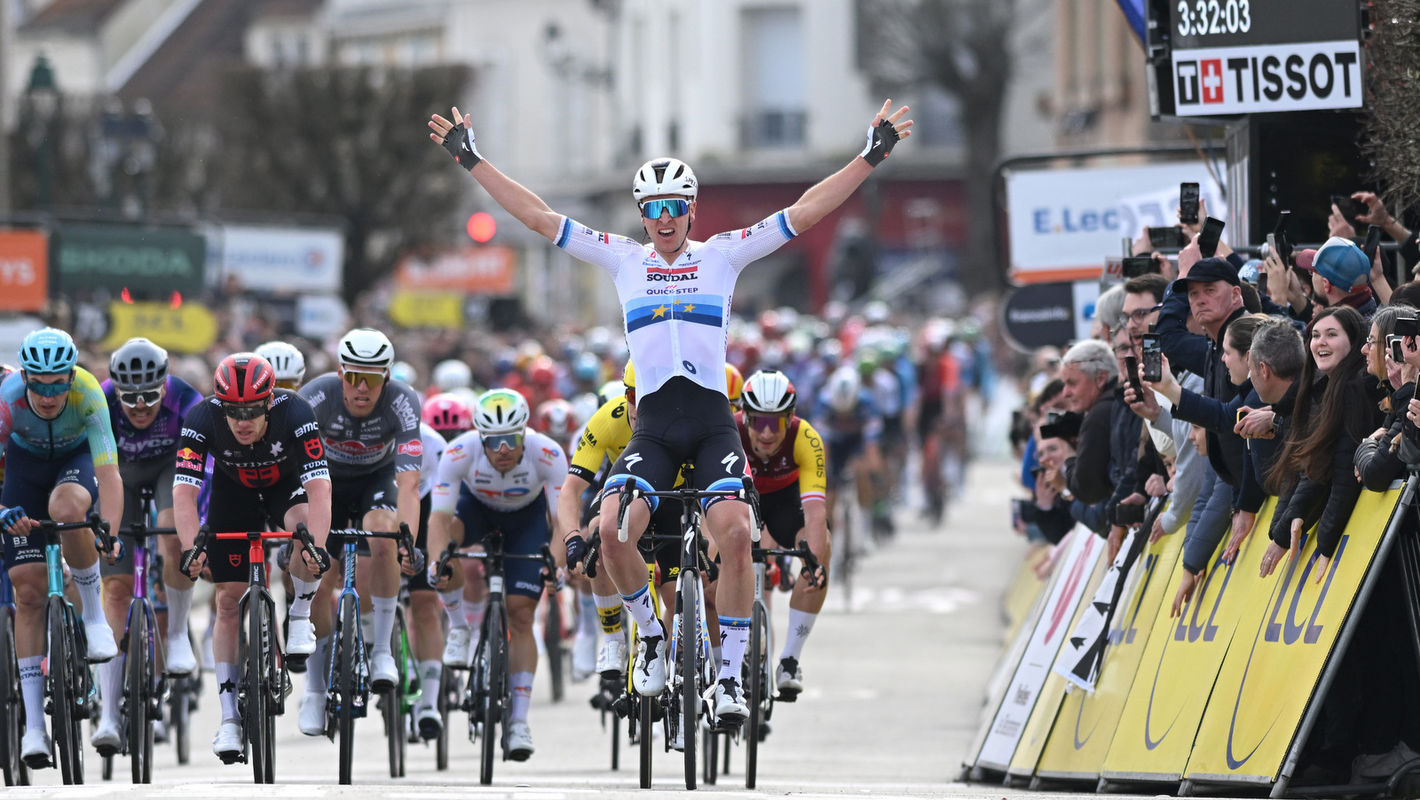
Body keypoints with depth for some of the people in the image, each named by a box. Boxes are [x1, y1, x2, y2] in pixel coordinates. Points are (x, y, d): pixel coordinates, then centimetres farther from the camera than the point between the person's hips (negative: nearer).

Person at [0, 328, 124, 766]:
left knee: (66, 508, -38)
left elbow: (109, 474, -38)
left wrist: (109, 533, -52)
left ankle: (94, 615, -14)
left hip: (77, 458, -1)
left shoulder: (88, 395, -34)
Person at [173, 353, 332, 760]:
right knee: (229, 601, -5)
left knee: (303, 525, -35)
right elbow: (184, 491, -38)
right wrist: (192, 550, -52)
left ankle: (300, 616, -9)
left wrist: (316, 546, -56)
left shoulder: (296, 412, -35)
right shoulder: (203, 418, -32)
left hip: (287, 486, -1)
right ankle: (229, 717, 1)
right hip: (234, 493, 1)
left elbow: (319, 486, -42)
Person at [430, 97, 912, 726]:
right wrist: (471, 161, 9)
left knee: (734, 532, -23)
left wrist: (872, 156, -3)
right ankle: (651, 633, 6)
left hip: (712, 425, -1)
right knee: (612, 532, -21)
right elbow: (537, 216, 11)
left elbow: (804, 213, 4)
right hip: (653, 430, 1)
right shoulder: (623, 260, 11)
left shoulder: (722, 255, 8)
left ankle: (729, 674, -11)